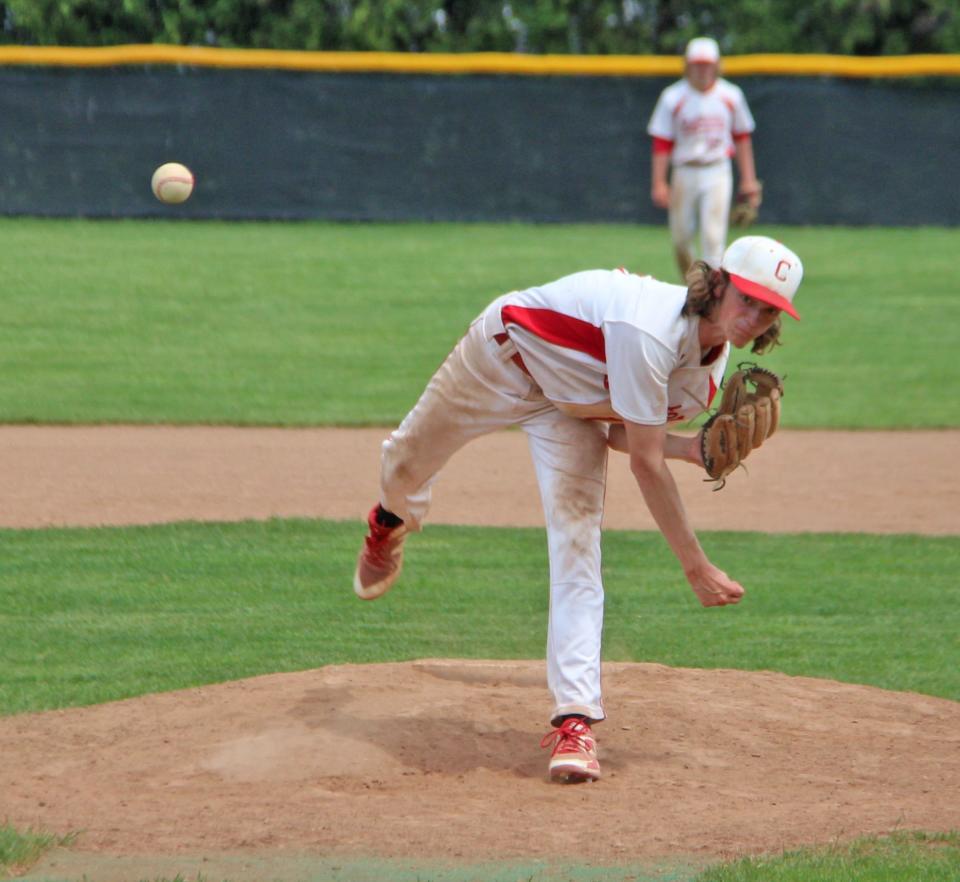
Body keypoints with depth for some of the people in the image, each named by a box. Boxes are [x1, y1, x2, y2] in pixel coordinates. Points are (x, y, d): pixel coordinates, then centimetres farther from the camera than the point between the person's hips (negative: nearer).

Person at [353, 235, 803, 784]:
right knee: (407, 464, 19)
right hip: (506, 353, -5)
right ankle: (392, 524, 58)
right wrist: (696, 567, -36)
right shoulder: (649, 330, -42)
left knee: (577, 551, -14)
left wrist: (687, 447, -25)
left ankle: (576, 718, -18)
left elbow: (618, 431, -6)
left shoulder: (711, 368, -17)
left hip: (571, 407, 5)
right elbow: (645, 464, -38)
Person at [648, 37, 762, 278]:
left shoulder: (731, 96, 2)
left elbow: (742, 138, 10)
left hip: (717, 174, 0)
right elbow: (661, 143, -3)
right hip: (684, 174, 0)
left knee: (713, 236, -11)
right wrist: (658, 184, -9)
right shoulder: (673, 97, -3)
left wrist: (748, 179, 7)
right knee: (680, 238, 5)